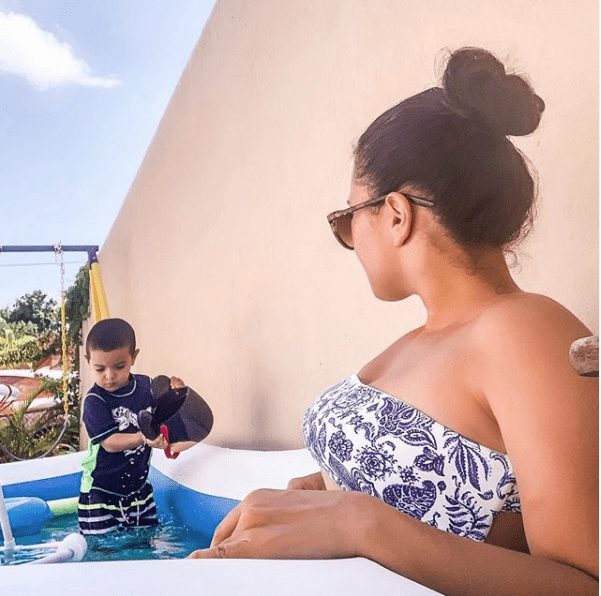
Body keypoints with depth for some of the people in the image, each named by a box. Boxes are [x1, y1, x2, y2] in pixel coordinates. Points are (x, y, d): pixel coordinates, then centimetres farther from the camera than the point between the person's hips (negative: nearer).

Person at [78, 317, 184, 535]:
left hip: (138, 486, 5)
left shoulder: (145, 385, -4)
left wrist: (174, 393, -9)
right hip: (102, 490, -4)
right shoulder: (94, 401, -18)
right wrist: (143, 438, -42)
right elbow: (109, 443, -25)